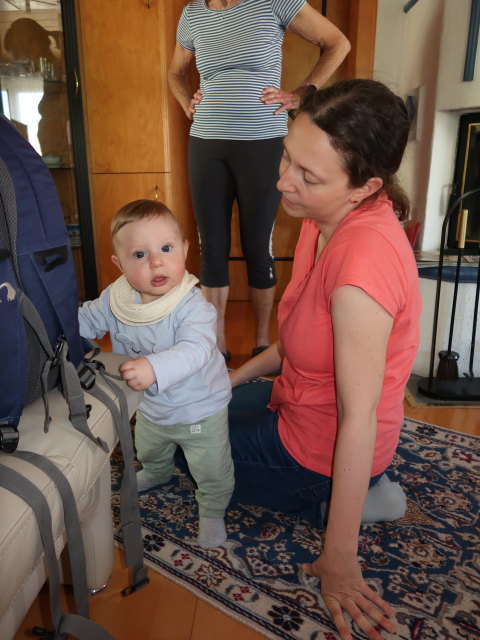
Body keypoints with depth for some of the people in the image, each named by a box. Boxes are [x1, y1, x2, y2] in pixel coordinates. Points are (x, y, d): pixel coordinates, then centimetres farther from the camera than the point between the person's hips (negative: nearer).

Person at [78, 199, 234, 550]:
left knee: (211, 471, 13)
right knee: (149, 452, 36)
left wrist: (155, 368, -65)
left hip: (199, 410, -6)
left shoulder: (192, 305, -35)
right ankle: (158, 473, 70)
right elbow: (86, 321, 3)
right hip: (149, 407, 6)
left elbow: (195, 350, -49)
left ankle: (212, 511, 44)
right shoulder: (114, 298, -15)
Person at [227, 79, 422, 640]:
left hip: (321, 442, -8)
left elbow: (359, 419, -30)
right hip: (300, 401, 8)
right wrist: (237, 377, 12)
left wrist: (338, 562, -20)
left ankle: (344, 500, 5)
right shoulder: (327, 219, -8)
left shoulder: (364, 256, -35)